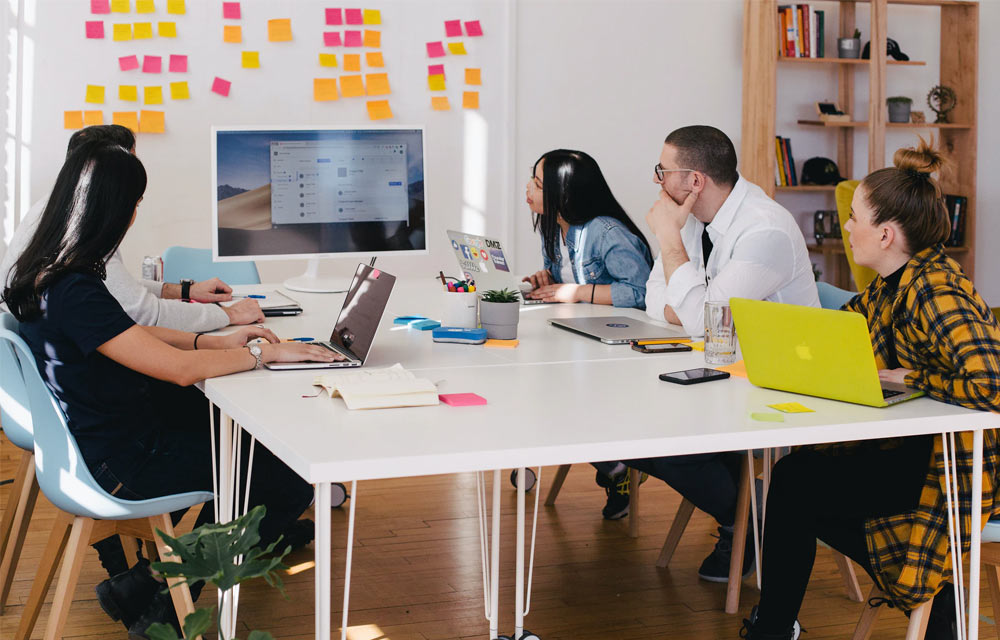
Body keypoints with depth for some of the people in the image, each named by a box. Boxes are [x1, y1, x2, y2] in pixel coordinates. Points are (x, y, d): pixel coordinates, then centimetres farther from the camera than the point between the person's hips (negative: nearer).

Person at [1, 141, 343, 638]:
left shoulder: (46, 273, 1)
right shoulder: (75, 294, -29)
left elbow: (130, 335, 14)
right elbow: (179, 368, -28)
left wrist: (216, 342, 6)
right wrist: (264, 353, -14)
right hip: (122, 462, -10)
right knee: (291, 487, -5)